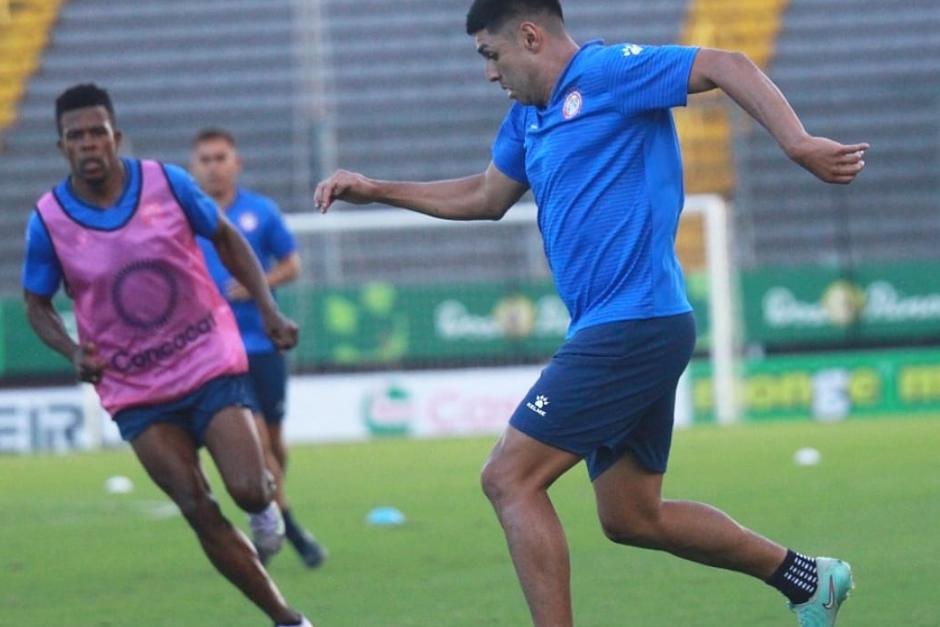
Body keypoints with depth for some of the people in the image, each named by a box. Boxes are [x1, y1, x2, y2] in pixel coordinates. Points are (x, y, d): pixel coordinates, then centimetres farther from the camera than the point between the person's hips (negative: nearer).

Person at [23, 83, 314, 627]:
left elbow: (226, 238, 7)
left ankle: (267, 494, 22)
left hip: (210, 362, 0)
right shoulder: (48, 220, -8)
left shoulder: (168, 183, -8)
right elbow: (38, 305, 6)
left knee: (248, 490, -17)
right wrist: (73, 352, -14)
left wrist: (269, 310, -2)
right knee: (201, 515, -7)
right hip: (135, 390, 1)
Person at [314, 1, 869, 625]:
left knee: (510, 479, -11)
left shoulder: (606, 72, -9)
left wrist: (798, 144, -29)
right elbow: (486, 196, 34)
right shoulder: (529, 115, 19)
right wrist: (376, 190, 29)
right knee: (632, 517, 14)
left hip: (633, 324, -10)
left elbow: (727, 66, -17)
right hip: (618, 331, 10)